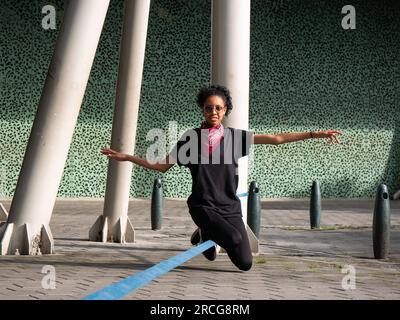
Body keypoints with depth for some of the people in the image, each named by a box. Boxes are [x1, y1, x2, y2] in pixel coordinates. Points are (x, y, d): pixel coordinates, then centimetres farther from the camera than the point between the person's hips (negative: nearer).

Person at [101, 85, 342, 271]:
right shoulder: (191, 137, 0)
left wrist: (314, 134, -5)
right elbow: (162, 166, 4)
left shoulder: (235, 136, 3)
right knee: (234, 237, -31)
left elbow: (276, 139, 0)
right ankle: (205, 234, 5)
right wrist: (126, 157, -3)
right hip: (203, 206, -3)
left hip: (230, 207, 3)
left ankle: (210, 235, 26)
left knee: (245, 264, -1)